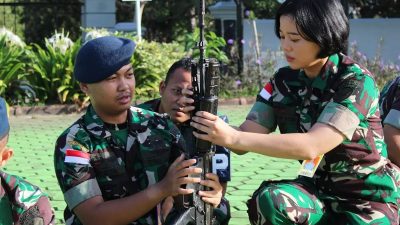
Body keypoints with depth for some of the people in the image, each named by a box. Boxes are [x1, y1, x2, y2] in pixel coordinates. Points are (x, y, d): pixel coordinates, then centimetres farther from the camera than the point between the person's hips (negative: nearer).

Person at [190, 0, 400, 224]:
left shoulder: (356, 82, -18)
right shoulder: (284, 81, -2)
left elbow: (311, 146, -30)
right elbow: (246, 135, -8)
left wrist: (232, 137, -35)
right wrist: (216, 128, -31)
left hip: (368, 199, -4)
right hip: (320, 190, 4)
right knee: (269, 201, -28)